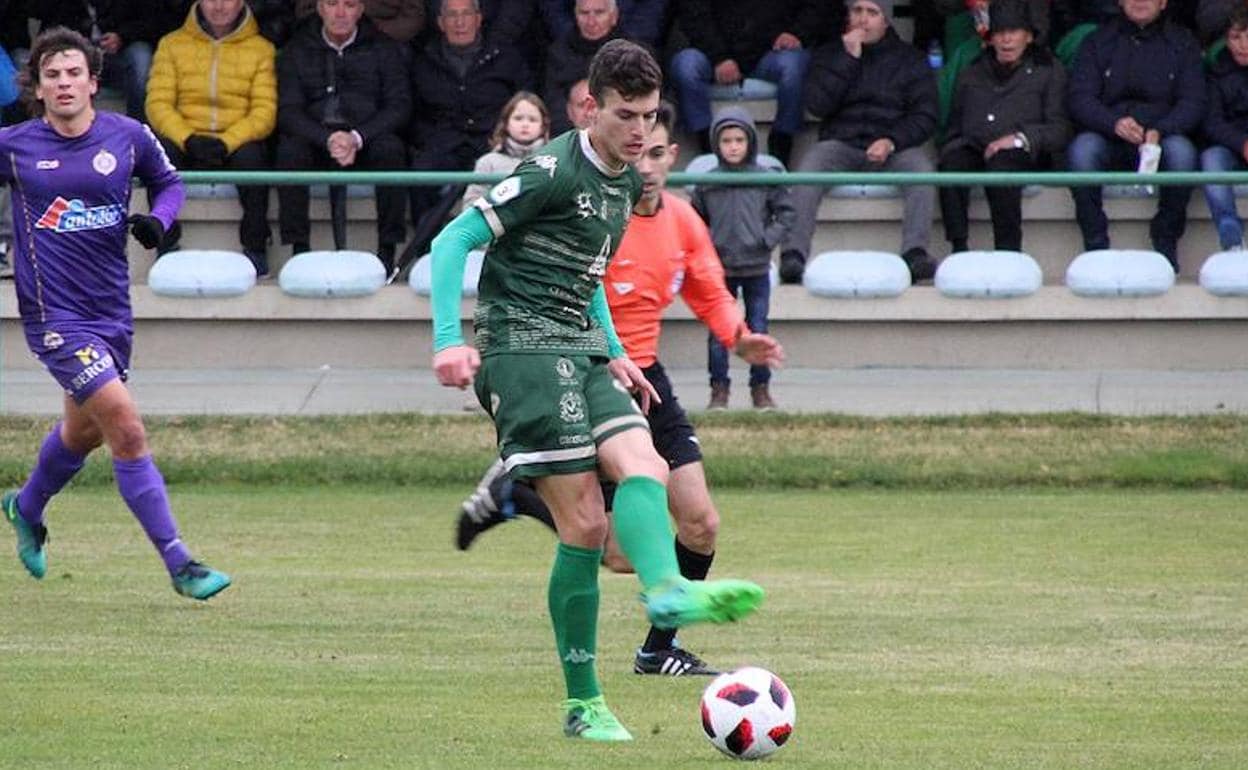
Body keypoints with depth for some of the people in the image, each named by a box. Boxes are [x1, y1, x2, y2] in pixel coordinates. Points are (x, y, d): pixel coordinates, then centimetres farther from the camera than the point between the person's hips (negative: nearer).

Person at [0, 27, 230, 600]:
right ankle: (178, 564, -13)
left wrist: (157, 219, -4)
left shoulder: (129, 137, 0)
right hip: (55, 314, -5)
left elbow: (168, 182, 16)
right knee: (127, 429, -16)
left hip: (111, 311, 5)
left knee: (84, 430, 24)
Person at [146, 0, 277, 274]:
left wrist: (226, 143, -20)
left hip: (236, 144, -1)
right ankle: (165, 244, -20)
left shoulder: (262, 50, 7)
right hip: (185, 142, 1)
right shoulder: (172, 44, 10)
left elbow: (265, 111, -3)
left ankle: (255, 247, -20)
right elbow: (158, 103, 0)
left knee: (251, 156, -34)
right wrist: (188, 139, -18)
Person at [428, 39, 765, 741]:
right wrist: (449, 340, -19)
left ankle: (667, 592, -36)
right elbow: (454, 242, -11)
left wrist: (615, 353, 25)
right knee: (585, 524, -16)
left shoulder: (627, 183, 16)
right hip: (526, 347, -8)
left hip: (582, 349, 8)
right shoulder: (554, 171, -11)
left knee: (643, 467, -19)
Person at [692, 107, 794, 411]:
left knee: (758, 329, 5)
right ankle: (719, 389, 11)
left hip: (756, 268, 0)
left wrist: (768, 239, -7)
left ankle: (761, 388, 14)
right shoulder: (707, 183, 1)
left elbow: (785, 214, 5)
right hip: (720, 269, 1)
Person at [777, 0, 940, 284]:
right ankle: (793, 253, -41)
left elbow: (925, 117, 4)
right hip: (841, 143, 0)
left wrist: (891, 141, -14)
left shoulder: (910, 60, 12)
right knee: (811, 163, -32)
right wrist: (848, 59, -5)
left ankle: (915, 253, -42)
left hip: (893, 148, 0)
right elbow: (817, 105, -1)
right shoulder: (829, 55, 15)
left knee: (920, 165, -33)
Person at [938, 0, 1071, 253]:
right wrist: (951, 147, 2)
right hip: (974, 147, 3)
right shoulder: (972, 75, 29)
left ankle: (1008, 252, -41)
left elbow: (1060, 131, 5)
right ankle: (958, 249, -40)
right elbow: (955, 127, 26)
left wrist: (1021, 138, -12)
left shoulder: (1047, 71, 17)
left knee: (1000, 164, -39)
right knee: (951, 161, -34)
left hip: (1023, 156, -3)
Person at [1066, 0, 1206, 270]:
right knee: (1082, 147, -33)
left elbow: (1193, 102, 0)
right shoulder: (1097, 42, 9)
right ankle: (1095, 245, -28)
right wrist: (1114, 124, -24)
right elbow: (1079, 98, -2)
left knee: (1181, 151, -34)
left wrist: (1159, 131, -21)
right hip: (1107, 140, 0)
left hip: (1160, 139, 0)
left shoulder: (1182, 43, 10)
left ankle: (1166, 244, -21)